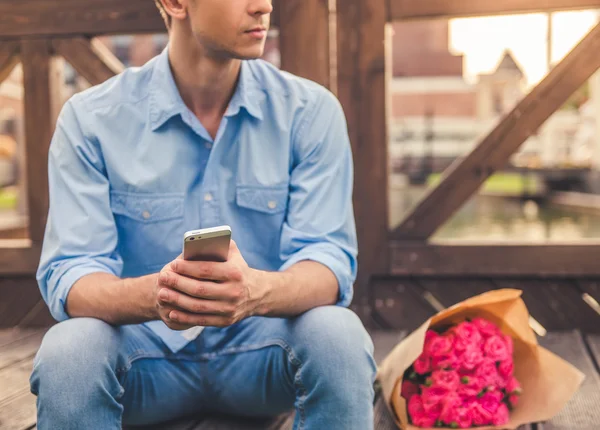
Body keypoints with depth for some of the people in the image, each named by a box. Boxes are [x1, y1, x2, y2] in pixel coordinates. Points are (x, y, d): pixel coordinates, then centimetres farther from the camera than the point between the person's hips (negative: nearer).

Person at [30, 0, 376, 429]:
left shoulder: (311, 111, -6)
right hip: (147, 350, 0)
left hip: (264, 346, 1)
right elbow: (68, 276, -13)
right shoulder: (90, 118, -7)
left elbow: (329, 262, -14)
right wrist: (151, 295, -38)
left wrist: (257, 291, -39)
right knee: (67, 352, -30)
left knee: (338, 335, -30)